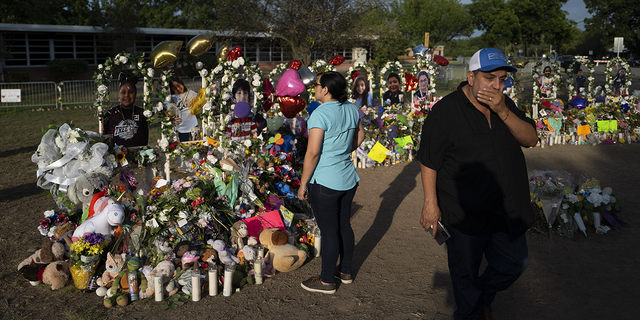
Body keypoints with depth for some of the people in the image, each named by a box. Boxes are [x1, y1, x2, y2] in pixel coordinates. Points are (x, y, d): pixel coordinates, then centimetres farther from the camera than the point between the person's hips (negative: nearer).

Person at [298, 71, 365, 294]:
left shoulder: (320, 114, -19)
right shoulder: (351, 109, 5)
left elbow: (313, 152, -21)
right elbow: (360, 135, 21)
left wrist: (303, 184, -12)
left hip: (325, 183, -8)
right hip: (349, 179, 8)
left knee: (329, 231, 3)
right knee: (344, 225, 19)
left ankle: (327, 281, 17)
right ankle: (345, 271, 35)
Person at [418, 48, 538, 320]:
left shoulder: (505, 104, 3)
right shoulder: (446, 110, -15)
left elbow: (531, 139, -5)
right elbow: (428, 161, -13)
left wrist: (502, 111, -20)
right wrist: (431, 203, -15)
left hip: (507, 211, 6)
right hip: (465, 213, -5)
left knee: (514, 264, 19)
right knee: (465, 273, 13)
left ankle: (483, 297, 46)